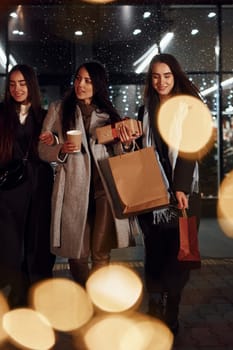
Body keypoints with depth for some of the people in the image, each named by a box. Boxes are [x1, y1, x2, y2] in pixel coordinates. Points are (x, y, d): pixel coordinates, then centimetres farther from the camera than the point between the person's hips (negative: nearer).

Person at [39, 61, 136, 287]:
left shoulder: (108, 113, 16)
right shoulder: (58, 109, 11)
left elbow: (119, 150, 19)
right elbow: (43, 150, 5)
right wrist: (61, 149, -13)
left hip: (104, 187, 1)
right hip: (74, 189, -1)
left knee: (101, 253, -6)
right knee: (77, 252, 4)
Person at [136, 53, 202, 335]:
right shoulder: (146, 111, 13)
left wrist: (180, 188, -19)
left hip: (182, 190, -3)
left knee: (178, 253, -2)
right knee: (155, 253, 3)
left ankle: (166, 318, 5)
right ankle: (159, 317, 9)